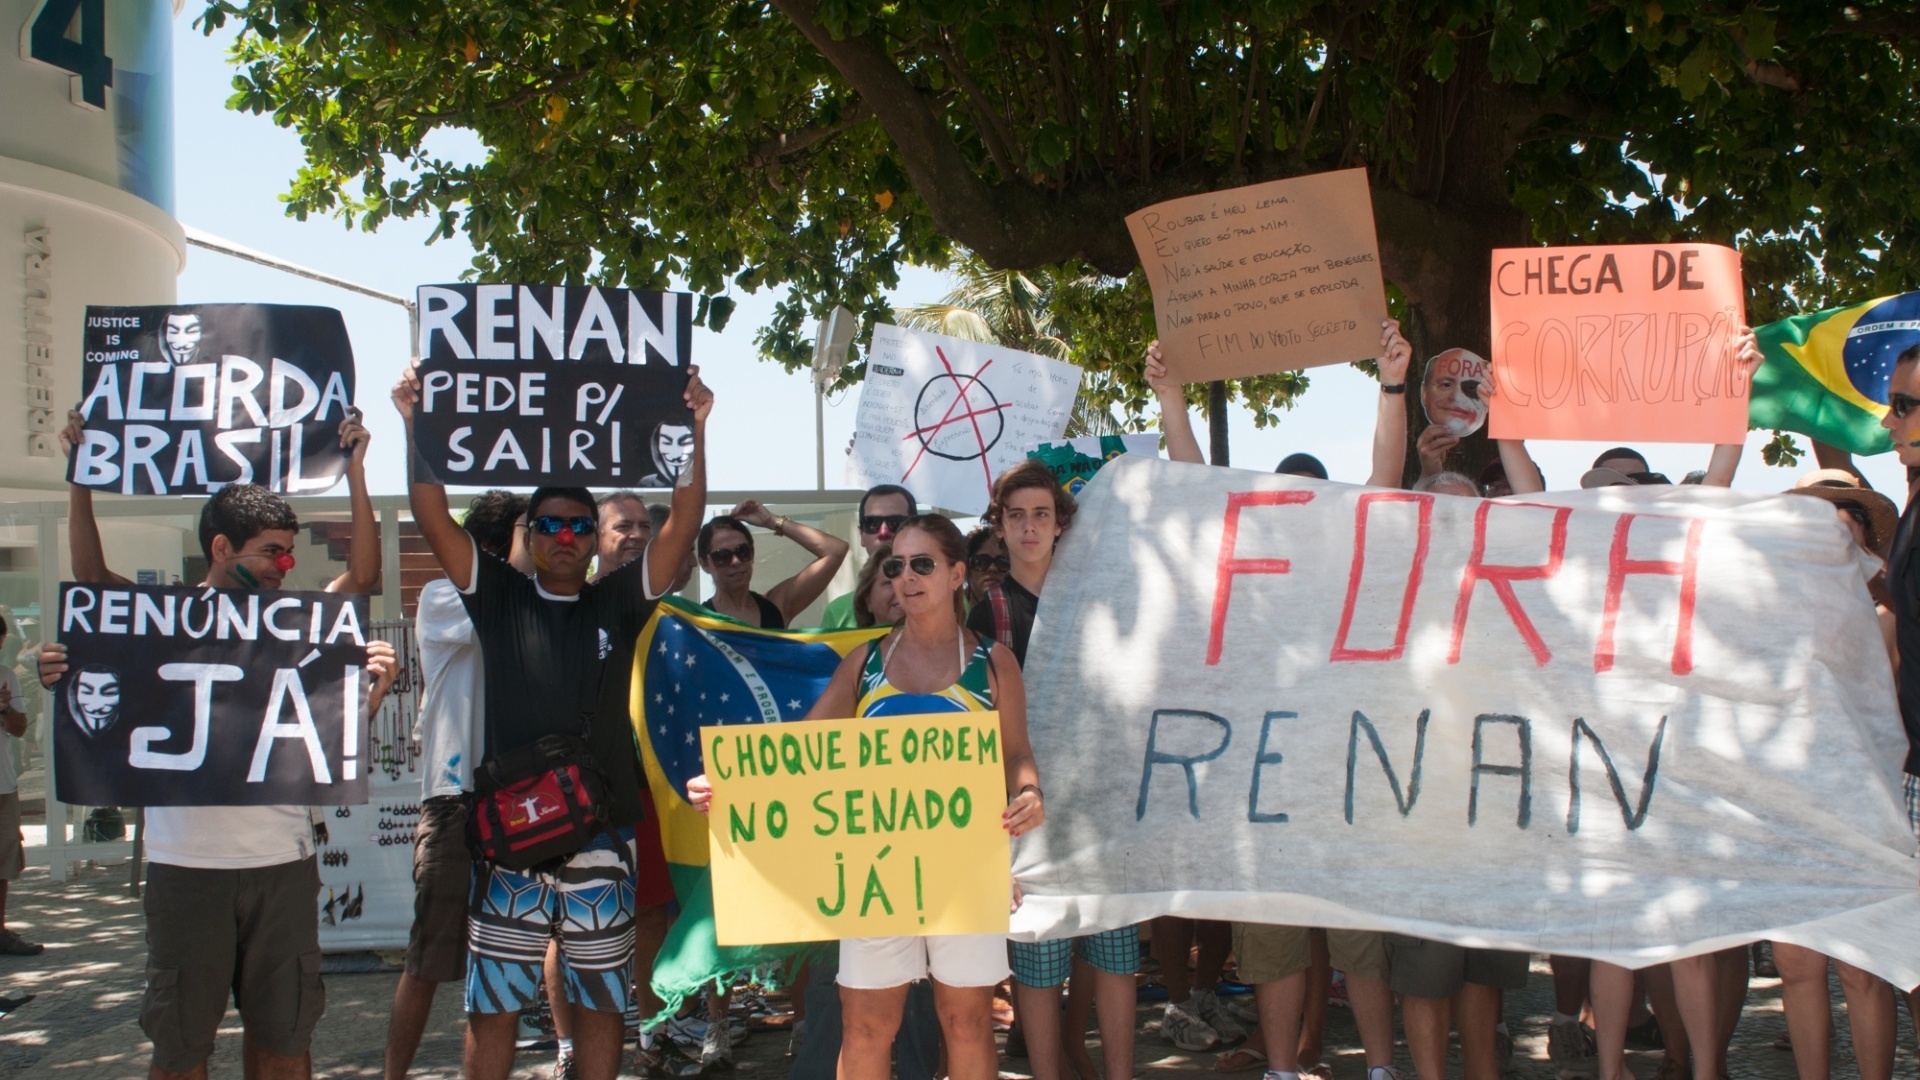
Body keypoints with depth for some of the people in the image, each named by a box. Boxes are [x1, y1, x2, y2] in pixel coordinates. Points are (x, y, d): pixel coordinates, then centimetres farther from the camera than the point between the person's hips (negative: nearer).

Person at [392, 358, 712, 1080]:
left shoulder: (618, 604, 7)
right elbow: (432, 518, -2)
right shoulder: (499, 598, 6)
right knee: (491, 1003, 4)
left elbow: (683, 523, 0)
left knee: (599, 1000, 10)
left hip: (601, 837, 1)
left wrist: (695, 431, -9)